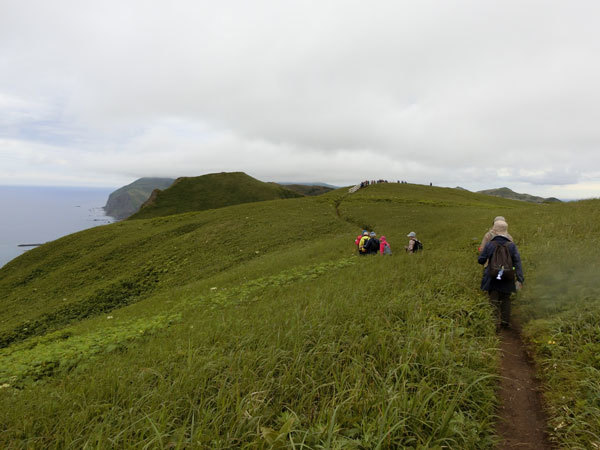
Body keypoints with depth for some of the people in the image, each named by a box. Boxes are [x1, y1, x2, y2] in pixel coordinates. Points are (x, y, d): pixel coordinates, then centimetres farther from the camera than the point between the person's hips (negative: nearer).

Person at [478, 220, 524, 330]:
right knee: (505, 300, 20)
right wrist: (520, 279, -9)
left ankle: (497, 320, -1)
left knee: (494, 301, 9)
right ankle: (505, 321, 26)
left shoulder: (489, 245, -11)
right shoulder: (511, 245, -5)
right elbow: (517, 263, -10)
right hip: (507, 280, 2)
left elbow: (480, 260, -4)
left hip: (492, 279, -2)